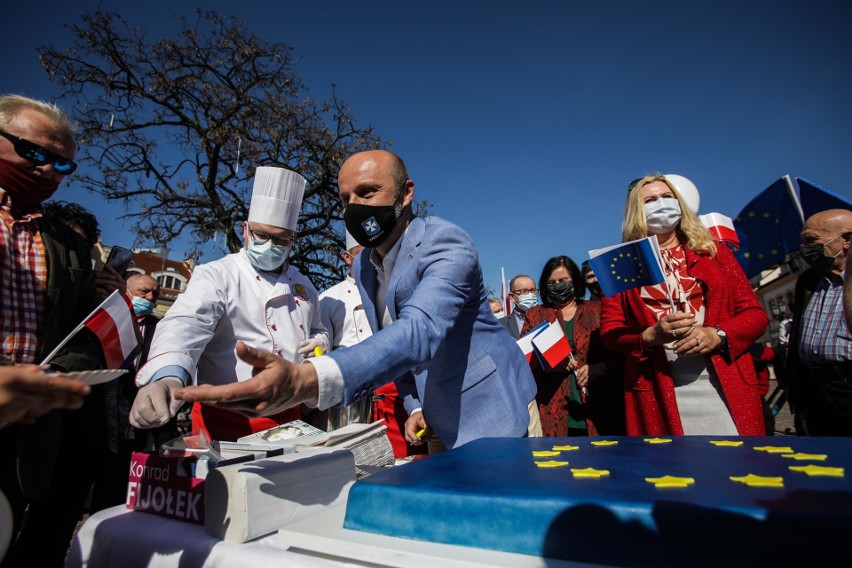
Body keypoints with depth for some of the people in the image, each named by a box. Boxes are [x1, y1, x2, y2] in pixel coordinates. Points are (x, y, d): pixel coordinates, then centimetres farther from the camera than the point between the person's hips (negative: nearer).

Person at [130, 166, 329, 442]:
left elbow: (318, 330, 23)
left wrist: (319, 343, -1)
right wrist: (167, 375, -44)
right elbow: (186, 325, -25)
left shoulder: (302, 284, 12)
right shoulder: (217, 276, -7)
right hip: (228, 421, -5)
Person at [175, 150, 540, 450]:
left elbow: (419, 331, -42)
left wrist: (306, 380, -55)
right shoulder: (363, 267, 2)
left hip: (493, 418, -6)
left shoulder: (447, 243, -24)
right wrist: (415, 405, 3)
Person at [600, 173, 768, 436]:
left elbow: (755, 313, 9)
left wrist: (718, 335, -10)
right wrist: (650, 336, -16)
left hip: (726, 387, 2)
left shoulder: (715, 252, 13)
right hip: (657, 392, -1)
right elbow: (610, 332, 3)